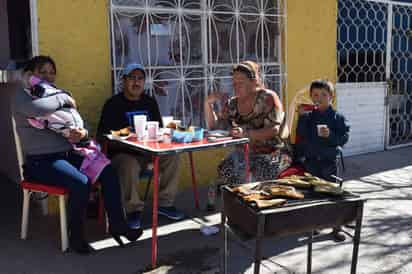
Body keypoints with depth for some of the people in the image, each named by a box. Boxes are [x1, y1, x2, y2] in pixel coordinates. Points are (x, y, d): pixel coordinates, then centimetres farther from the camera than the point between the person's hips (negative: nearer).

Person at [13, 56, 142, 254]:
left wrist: (82, 133, -8)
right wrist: (64, 99, -12)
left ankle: (116, 223, -1)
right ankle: (75, 236, -10)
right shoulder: (22, 96, -2)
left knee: (108, 172, -9)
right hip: (41, 161, -7)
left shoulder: (56, 95, 20)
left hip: (68, 154, 7)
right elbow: (39, 109, -29)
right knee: (81, 182, -30)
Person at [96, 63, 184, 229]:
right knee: (129, 165, -36)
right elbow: (103, 136, -8)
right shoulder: (113, 104, -2)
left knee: (172, 157, -18)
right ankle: (133, 210, -16)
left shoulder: (150, 102, 13)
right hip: (122, 153, -5)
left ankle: (165, 203, -5)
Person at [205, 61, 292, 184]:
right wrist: (208, 104, -7)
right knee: (225, 170, -22)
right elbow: (216, 126, 6)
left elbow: (273, 130, -20)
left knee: (262, 173, -34)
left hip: (273, 153, -4)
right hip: (247, 153, 4)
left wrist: (246, 133, -34)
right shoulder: (232, 104, 7)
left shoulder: (267, 98, -9)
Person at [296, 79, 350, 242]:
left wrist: (330, 135, -25)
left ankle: (336, 227, 13)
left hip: (329, 162, -2)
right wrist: (302, 117, -12)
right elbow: (301, 136, -5)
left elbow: (344, 138, -8)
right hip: (310, 161, 2)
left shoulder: (338, 118, -2)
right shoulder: (308, 117, 4)